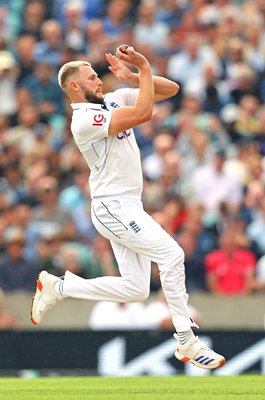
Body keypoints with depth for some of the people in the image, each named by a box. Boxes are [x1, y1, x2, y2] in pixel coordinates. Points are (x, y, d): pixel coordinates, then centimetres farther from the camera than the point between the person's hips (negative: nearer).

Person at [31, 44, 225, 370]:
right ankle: (187, 343, -15)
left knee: (135, 289, 6)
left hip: (128, 207, 9)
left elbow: (170, 89, 8)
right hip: (113, 206, -9)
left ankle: (58, 287, 20)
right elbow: (144, 113, -25)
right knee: (172, 254, -19)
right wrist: (144, 69, -16)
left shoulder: (114, 100, 12)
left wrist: (133, 77, -6)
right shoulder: (84, 120, -15)